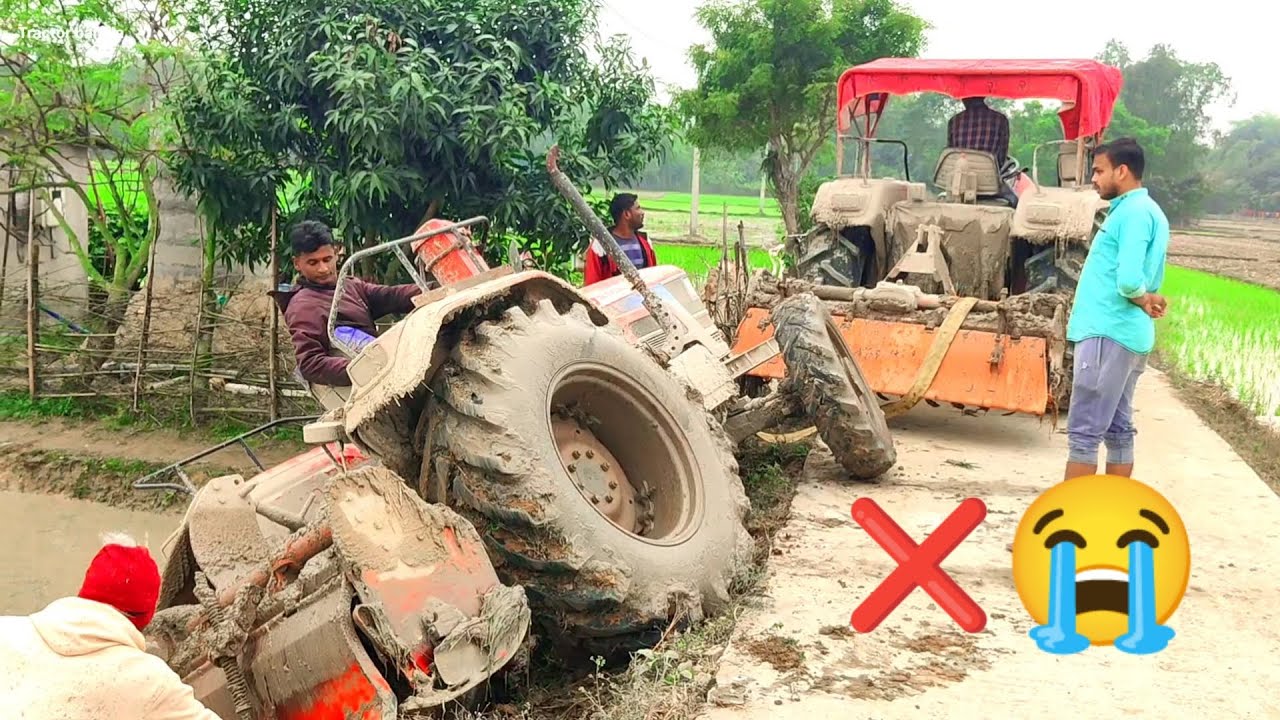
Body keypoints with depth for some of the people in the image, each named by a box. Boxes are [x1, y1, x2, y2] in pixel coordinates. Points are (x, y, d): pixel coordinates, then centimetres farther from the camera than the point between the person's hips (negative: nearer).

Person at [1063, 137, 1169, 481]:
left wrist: (1143, 302, -4)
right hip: (1126, 335, 10)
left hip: (1109, 334, -10)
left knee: (1084, 431, -7)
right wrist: (1147, 300, 0)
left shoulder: (1133, 211, -14)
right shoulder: (1145, 211, 18)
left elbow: (1129, 281, -23)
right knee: (1118, 429, 13)